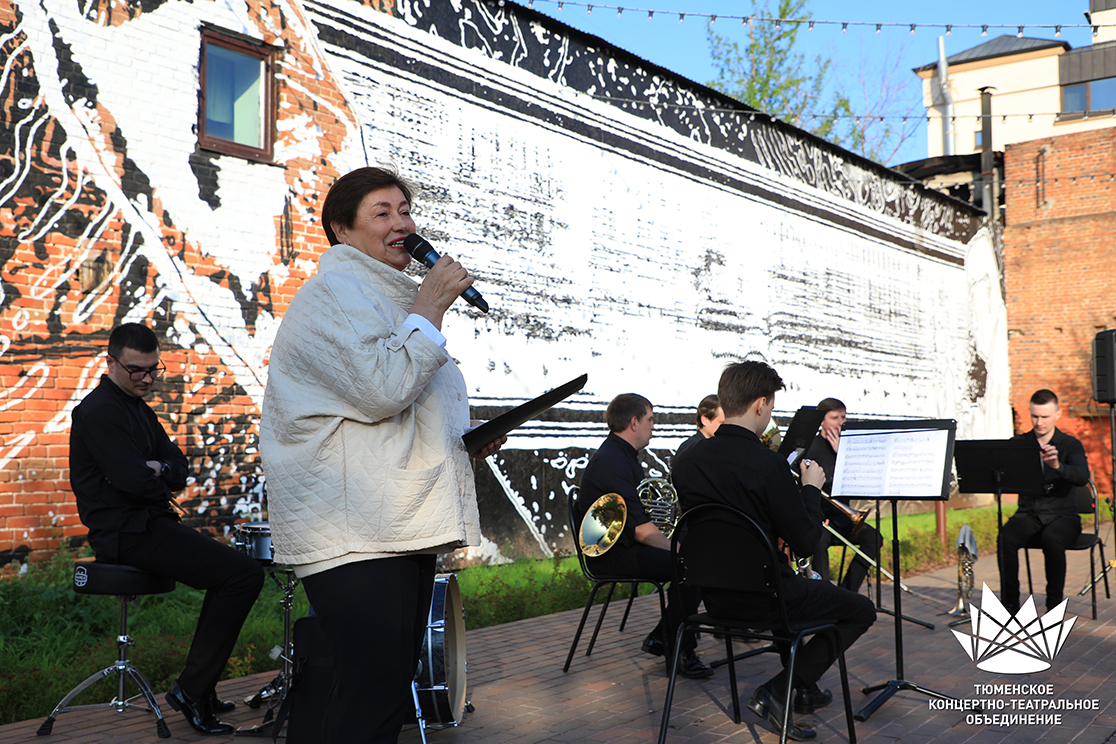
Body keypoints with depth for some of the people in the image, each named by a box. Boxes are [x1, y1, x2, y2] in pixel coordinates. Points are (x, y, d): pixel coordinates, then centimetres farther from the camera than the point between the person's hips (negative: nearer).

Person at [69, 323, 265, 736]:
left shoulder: (138, 407, 19)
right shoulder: (99, 411, -13)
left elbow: (179, 465, 14)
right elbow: (134, 479, -25)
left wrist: (160, 470, -8)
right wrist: (166, 483, -3)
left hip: (146, 524, 11)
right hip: (127, 532, -11)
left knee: (231, 566, 21)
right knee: (245, 574, -18)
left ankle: (202, 691, 22)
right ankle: (192, 690, -10)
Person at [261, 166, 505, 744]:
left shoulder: (389, 298, 26)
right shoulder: (333, 292, -6)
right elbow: (381, 391, -21)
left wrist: (467, 439, 17)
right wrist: (429, 309, -10)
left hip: (403, 526, 10)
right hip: (357, 537, -10)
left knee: (391, 690, 13)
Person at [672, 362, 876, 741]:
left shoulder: (686, 460, -4)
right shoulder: (768, 463, -23)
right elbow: (805, 543, -17)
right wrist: (811, 488, -1)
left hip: (714, 595, 8)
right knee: (861, 611, 13)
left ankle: (804, 689, 38)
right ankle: (776, 691, 5)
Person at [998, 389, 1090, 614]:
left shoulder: (1070, 445, 0)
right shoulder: (1019, 443, 7)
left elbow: (1082, 477, -19)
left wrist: (1057, 466, -39)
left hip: (1062, 514, -2)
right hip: (1028, 513, 2)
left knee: (1052, 539, -35)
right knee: (1005, 538, -29)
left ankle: (1055, 603, -17)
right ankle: (1009, 602, -14)